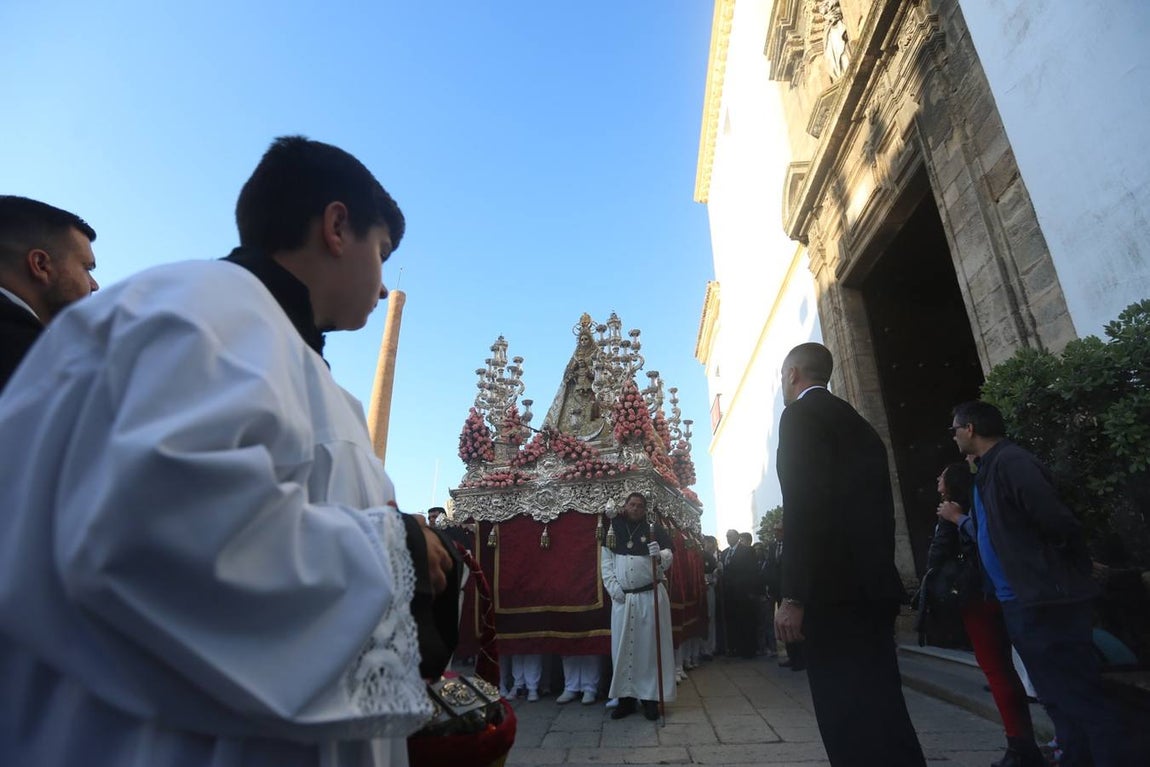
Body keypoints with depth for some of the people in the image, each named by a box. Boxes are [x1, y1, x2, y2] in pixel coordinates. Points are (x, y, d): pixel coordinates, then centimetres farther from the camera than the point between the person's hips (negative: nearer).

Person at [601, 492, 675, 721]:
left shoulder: (654, 530, -1)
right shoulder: (614, 530, 4)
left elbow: (668, 558, -7)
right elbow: (606, 562, 5)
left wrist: (659, 556, -29)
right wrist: (614, 589, -4)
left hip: (651, 596, -2)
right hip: (622, 597, 2)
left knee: (650, 646, 4)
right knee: (623, 647, 7)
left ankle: (650, 698, 15)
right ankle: (626, 697, 18)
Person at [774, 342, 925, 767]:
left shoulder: (801, 414, -8)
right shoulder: (857, 423, 19)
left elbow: (805, 505, -19)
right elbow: (875, 508, 18)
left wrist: (793, 595, -19)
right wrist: (876, 577, 21)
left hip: (834, 589, -9)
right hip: (871, 584, 9)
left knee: (851, 718, -4)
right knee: (878, 708, 16)